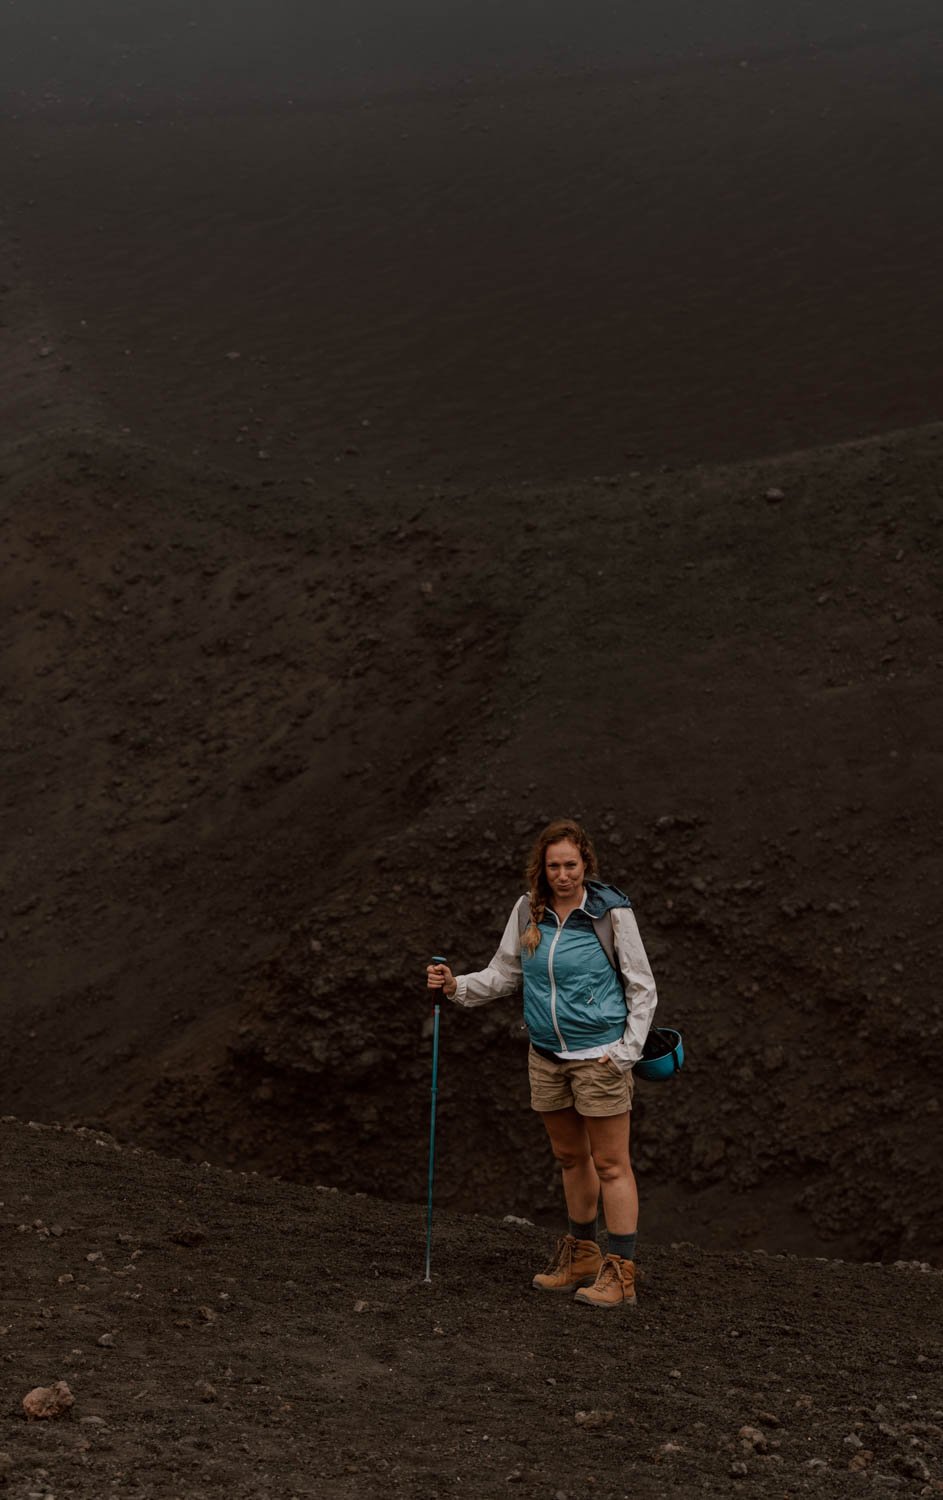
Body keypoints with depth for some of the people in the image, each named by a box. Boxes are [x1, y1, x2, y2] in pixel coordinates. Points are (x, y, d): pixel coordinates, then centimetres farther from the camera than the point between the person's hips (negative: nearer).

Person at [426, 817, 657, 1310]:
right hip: (546, 1056, 6)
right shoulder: (529, 910, 3)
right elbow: (503, 973, 11)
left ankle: (620, 1274, 2)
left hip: (598, 1055, -6)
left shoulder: (611, 911, -11)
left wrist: (626, 1051, -11)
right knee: (570, 1157, 17)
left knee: (610, 1163, -2)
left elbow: (642, 988, -5)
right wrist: (456, 986, -6)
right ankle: (581, 1257, 31)